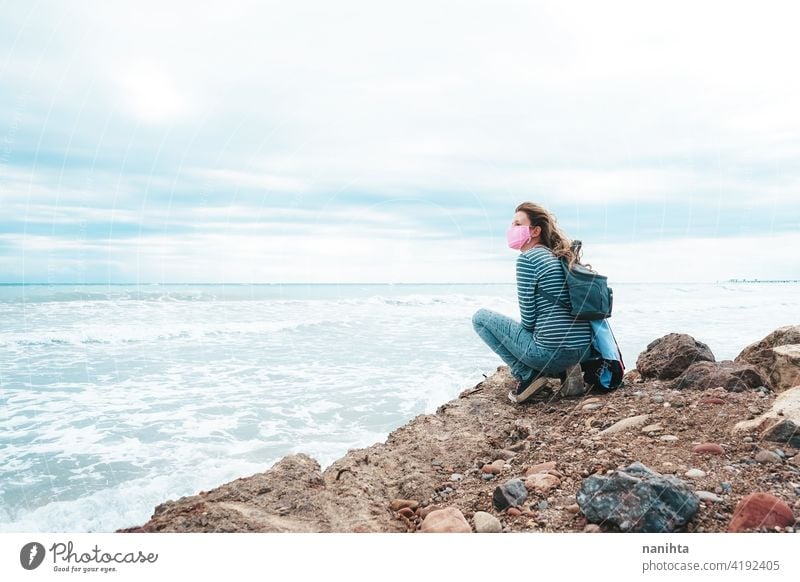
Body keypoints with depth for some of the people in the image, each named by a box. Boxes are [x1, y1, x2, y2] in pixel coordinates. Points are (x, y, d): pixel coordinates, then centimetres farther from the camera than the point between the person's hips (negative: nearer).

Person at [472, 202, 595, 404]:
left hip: (551, 351, -8)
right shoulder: (562, 257, 15)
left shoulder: (527, 259, -9)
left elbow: (527, 315, -11)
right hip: (585, 351, 8)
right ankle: (563, 371, 14)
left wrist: (531, 334, 10)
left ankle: (526, 376, 2)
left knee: (480, 317, 7)